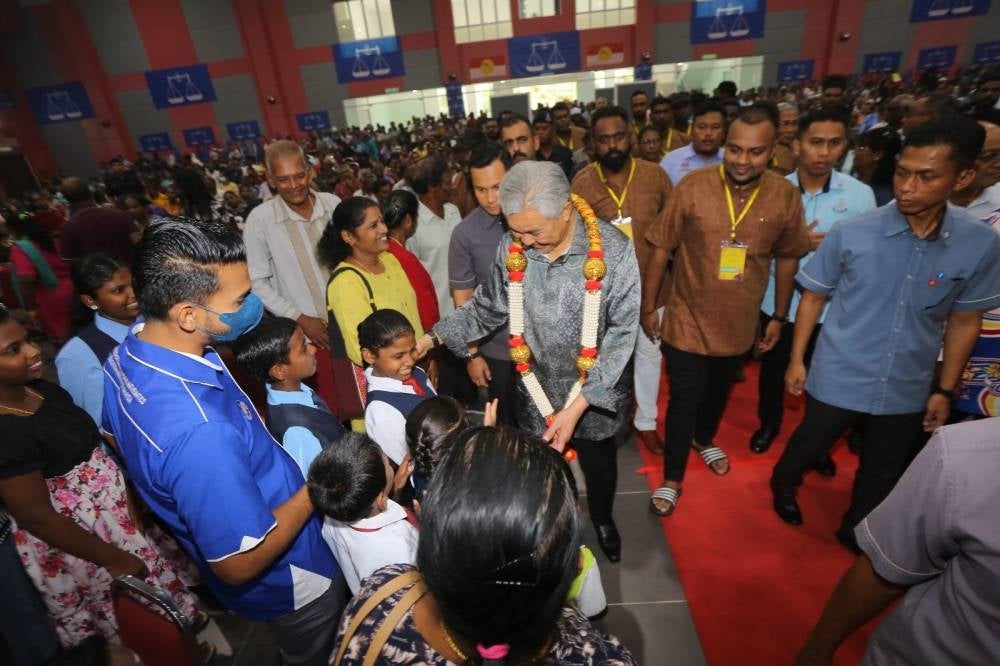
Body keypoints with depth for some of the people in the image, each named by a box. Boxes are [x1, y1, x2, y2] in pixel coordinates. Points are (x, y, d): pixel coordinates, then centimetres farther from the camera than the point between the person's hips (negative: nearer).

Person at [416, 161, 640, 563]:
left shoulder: (613, 251, -22)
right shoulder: (512, 248, -14)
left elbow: (621, 334, -19)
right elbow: (488, 306, 2)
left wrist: (578, 405, -22)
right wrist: (437, 336, -5)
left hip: (596, 392, -1)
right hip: (536, 388, 2)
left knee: (598, 460, 25)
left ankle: (603, 520, 58)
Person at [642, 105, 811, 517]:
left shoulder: (786, 196, -8)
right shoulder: (693, 186, -16)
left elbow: (787, 258, 4)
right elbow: (660, 249, -10)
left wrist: (779, 316, 9)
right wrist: (648, 308, -7)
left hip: (740, 323, 3)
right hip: (687, 320, -3)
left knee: (719, 392, 25)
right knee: (684, 401, 6)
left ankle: (704, 439, 55)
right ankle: (672, 479, 25)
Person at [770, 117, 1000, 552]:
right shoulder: (851, 233, -17)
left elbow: (965, 321, 2)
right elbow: (813, 297, -5)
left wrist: (945, 390, 4)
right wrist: (796, 360, -4)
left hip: (906, 391, 3)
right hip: (837, 380, -2)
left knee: (884, 474, 21)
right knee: (808, 447, 19)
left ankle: (855, 531, 47)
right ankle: (784, 485, 51)